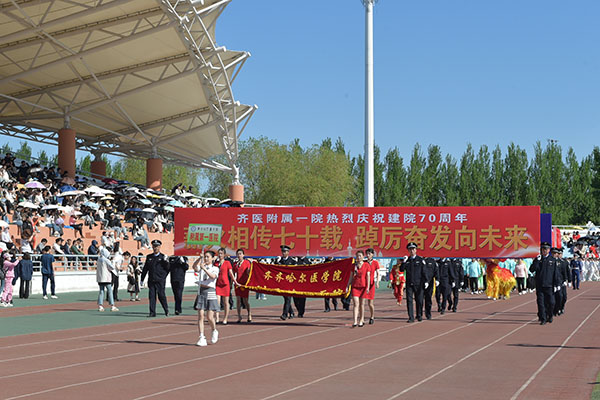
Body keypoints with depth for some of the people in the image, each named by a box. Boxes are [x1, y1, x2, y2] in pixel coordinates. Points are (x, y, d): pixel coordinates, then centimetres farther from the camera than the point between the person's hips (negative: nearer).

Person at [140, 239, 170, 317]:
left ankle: (166, 310, 19)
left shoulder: (163, 257, 3)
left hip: (160, 281, -3)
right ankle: (152, 313, 2)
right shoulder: (149, 257, 13)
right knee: (151, 296, -1)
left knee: (161, 296, -2)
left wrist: (166, 261, -18)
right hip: (151, 281, 3)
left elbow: (168, 268, 0)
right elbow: (145, 269, 16)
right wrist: (142, 279, 14)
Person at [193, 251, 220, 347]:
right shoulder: (201, 267, 11)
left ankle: (214, 332, 25)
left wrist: (204, 268, -29)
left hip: (210, 293, -3)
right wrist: (200, 258, -23)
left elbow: (213, 276, -19)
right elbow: (194, 267, -10)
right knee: (200, 316, -6)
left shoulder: (215, 269, 2)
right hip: (201, 292, 3)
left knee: (210, 317, -5)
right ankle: (202, 338, -5)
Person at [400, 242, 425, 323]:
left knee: (419, 300, 5)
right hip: (409, 283, 2)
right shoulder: (407, 260, 9)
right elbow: (401, 269, 1)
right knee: (409, 300, -4)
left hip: (418, 283, -2)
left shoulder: (420, 259, 1)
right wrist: (404, 262, -14)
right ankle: (411, 317, -3)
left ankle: (419, 315, 21)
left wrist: (426, 281, -6)